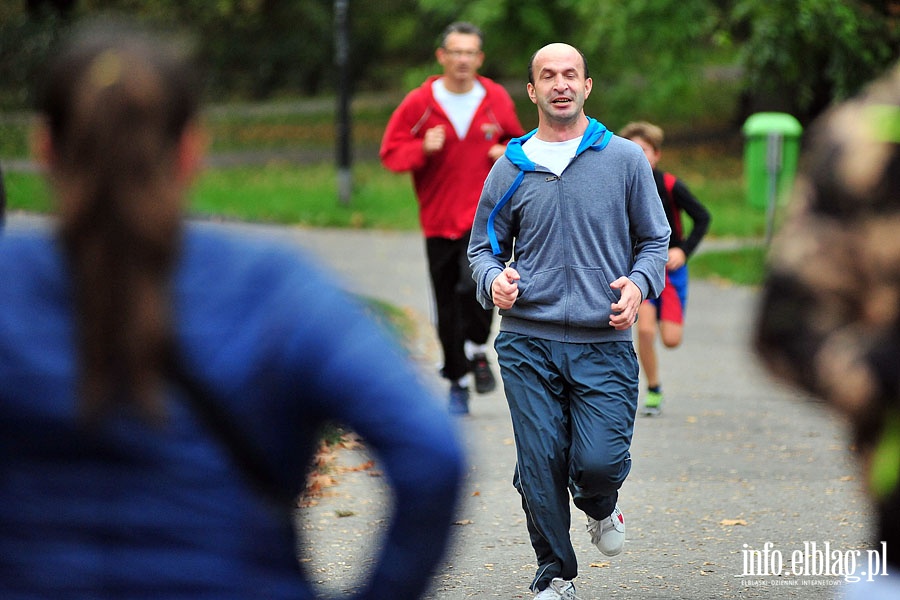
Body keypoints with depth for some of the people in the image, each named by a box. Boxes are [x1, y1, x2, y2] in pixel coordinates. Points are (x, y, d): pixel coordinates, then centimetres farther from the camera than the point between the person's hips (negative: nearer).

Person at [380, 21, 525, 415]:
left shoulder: (496, 100, 4)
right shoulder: (419, 103, 0)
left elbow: (517, 140, 21)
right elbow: (391, 152, 1)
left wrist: (509, 154, -1)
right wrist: (423, 149, -17)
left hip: (485, 215, -1)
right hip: (439, 218, 1)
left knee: (477, 280, -26)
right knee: (447, 306, 5)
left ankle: (476, 350, -1)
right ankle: (458, 381, 22)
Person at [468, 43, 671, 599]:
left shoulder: (625, 158, 5)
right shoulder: (510, 169, 8)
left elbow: (655, 239, 10)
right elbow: (484, 246, 14)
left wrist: (639, 284, -9)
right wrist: (494, 281, -9)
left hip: (604, 343, -1)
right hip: (528, 343, 1)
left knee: (599, 460, -12)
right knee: (540, 465, -1)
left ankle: (601, 506, 25)